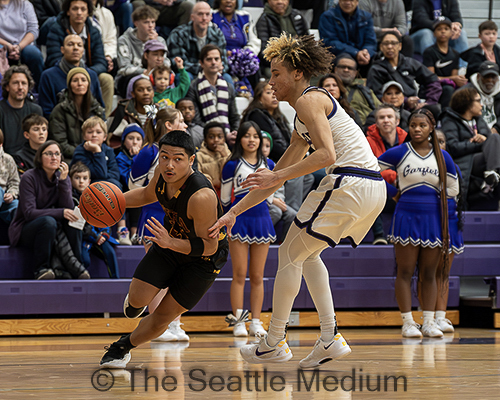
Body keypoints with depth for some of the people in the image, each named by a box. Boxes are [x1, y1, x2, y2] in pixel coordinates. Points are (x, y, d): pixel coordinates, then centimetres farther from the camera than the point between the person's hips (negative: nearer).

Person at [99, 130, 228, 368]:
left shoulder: (201, 197, -38)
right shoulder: (162, 173, -16)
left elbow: (209, 246, -30)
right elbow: (148, 195, 10)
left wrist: (171, 243, -43)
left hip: (203, 259, -5)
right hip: (170, 241, 5)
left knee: (163, 317, 1)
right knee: (138, 299, -9)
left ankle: (124, 346, 28)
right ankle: (135, 298, 30)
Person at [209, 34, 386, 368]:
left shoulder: (309, 100, -5)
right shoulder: (302, 125, 25)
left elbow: (327, 155, -19)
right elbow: (277, 174, 27)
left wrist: (278, 177, -15)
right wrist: (234, 212, 27)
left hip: (349, 184, -9)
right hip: (373, 189, 9)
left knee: (290, 253, 3)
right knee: (307, 253, 22)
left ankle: (275, 342, 10)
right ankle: (331, 338, 15)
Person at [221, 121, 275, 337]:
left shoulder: (268, 165, 8)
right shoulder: (232, 166, -3)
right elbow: (224, 199, 2)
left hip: (261, 220, 4)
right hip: (239, 220, -3)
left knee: (257, 276, 5)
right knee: (239, 275, -4)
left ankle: (256, 322, 8)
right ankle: (238, 322, -1)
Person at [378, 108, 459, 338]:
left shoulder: (443, 157, 7)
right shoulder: (399, 153, -1)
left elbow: (453, 189, 14)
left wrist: (433, 197, 5)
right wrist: (394, 193, 3)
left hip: (434, 218, 2)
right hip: (407, 215, -2)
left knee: (429, 274, 6)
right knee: (405, 272, -3)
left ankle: (429, 323, 9)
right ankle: (408, 323, -1)